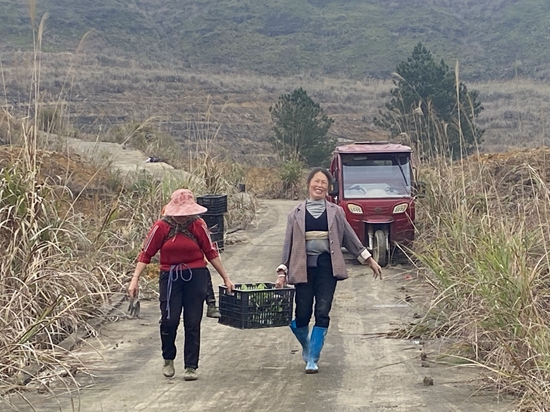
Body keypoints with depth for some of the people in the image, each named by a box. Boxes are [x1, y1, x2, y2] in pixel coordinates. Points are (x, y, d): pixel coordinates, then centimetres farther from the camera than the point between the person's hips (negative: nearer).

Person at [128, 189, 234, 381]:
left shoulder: (198, 226, -1)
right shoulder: (161, 227, -5)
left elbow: (211, 253, 8)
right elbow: (146, 254, -3)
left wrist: (226, 278, 10)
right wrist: (135, 280, -10)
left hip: (195, 276, 1)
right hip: (170, 277, -1)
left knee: (193, 323, 2)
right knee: (169, 320, -8)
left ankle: (191, 367, 11)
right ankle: (168, 360, 18)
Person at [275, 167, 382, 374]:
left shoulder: (336, 212, 8)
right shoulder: (296, 214, 6)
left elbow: (350, 237, 13)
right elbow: (289, 244, 6)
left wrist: (369, 260, 12)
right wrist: (282, 272, 1)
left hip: (327, 267, 0)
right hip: (304, 268, 0)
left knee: (322, 314, -5)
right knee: (302, 314, -1)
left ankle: (312, 359, 6)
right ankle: (307, 347, 30)